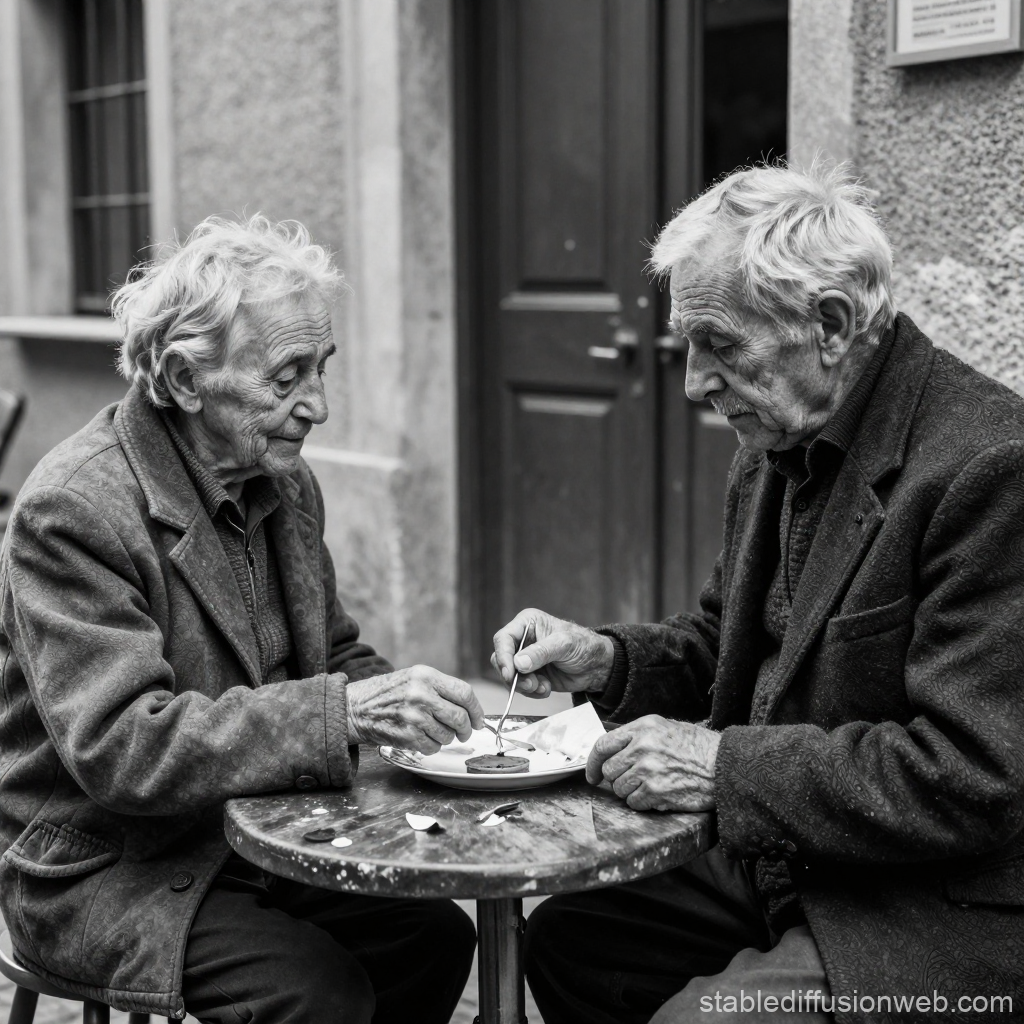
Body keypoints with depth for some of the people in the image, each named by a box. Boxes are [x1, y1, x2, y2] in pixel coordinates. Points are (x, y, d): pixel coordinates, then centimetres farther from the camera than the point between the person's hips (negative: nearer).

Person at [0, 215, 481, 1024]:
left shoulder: (285, 481, 4)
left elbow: (334, 656, 14)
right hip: (101, 870, -7)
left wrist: (401, 703, -9)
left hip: (256, 835, 7)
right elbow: (118, 745, -29)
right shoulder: (72, 511, -21)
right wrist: (342, 712, -35)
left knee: (435, 934, -9)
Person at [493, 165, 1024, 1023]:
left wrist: (725, 763, -23)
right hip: (780, 866, 8)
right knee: (566, 937, 9)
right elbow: (726, 639, 18)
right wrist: (606, 661, -1)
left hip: (941, 912, -8)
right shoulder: (779, 446, 5)